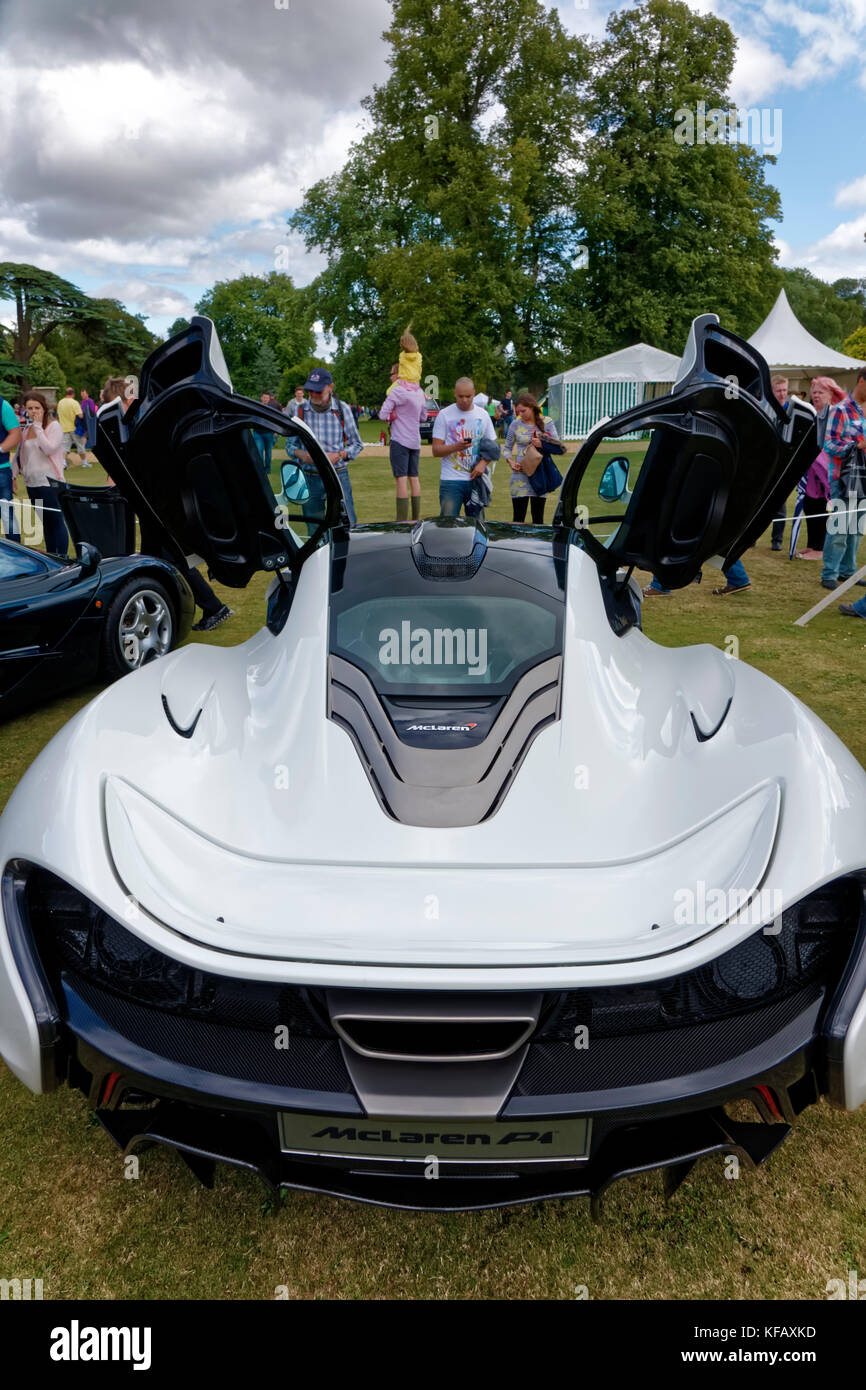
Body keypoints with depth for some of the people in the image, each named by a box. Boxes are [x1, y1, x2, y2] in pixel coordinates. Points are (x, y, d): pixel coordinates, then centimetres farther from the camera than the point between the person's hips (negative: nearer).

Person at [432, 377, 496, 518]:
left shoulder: (483, 415, 10)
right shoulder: (444, 415, 1)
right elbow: (436, 451, -2)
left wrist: (483, 463, -6)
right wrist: (456, 447, -21)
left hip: (476, 479, 3)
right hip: (451, 480, -3)